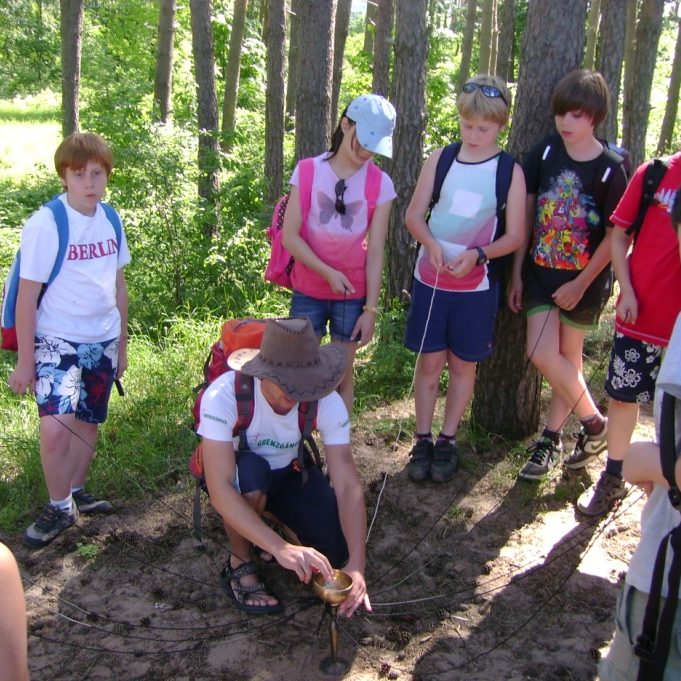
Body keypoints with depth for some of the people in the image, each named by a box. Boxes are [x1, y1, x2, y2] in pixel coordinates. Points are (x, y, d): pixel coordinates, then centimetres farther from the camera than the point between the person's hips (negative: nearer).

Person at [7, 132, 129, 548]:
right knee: (55, 428, -18)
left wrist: (122, 344, 14)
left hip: (102, 342, 5)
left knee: (87, 424, 15)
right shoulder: (46, 224, -15)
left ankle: (76, 492, 36)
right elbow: (27, 295, -11)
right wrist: (25, 360, -9)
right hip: (57, 341, -5)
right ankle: (59, 508, 3)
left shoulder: (110, 220, 2)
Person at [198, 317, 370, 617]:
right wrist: (281, 548, -50)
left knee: (335, 552, -16)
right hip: (233, 475, -3)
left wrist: (356, 564, -39)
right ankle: (239, 564, -10)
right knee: (250, 472, -38)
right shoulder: (223, 395, -36)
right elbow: (220, 491, -41)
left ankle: (277, 513, 17)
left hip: (288, 471, 3)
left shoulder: (327, 401, -26)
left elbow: (348, 485, -27)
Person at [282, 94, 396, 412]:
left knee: (342, 376, 8)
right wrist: (328, 273, -18)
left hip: (352, 295, 0)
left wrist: (371, 309, -5)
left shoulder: (380, 185, -4)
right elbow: (290, 236, -8)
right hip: (308, 292, 0)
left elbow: (375, 252, -3)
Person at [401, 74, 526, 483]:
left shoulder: (510, 171, -4)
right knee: (429, 360, 6)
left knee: (463, 363, 9)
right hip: (431, 277, 1)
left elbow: (515, 236, -4)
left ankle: (448, 441, 22)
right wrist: (431, 243, -19)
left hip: (477, 284, -1)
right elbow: (414, 214, 2)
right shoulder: (441, 159, 1)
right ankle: (423, 440, 18)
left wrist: (478, 254, -22)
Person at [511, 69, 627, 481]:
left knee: (569, 358, 6)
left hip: (584, 279, -3)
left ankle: (551, 438, 24)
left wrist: (581, 284, -10)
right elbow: (525, 214, 3)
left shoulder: (610, 169, -11)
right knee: (542, 355, -4)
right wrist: (517, 274, 3)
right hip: (541, 271, 3)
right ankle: (594, 421, 17)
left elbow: (614, 236, -9)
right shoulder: (545, 153, -2)